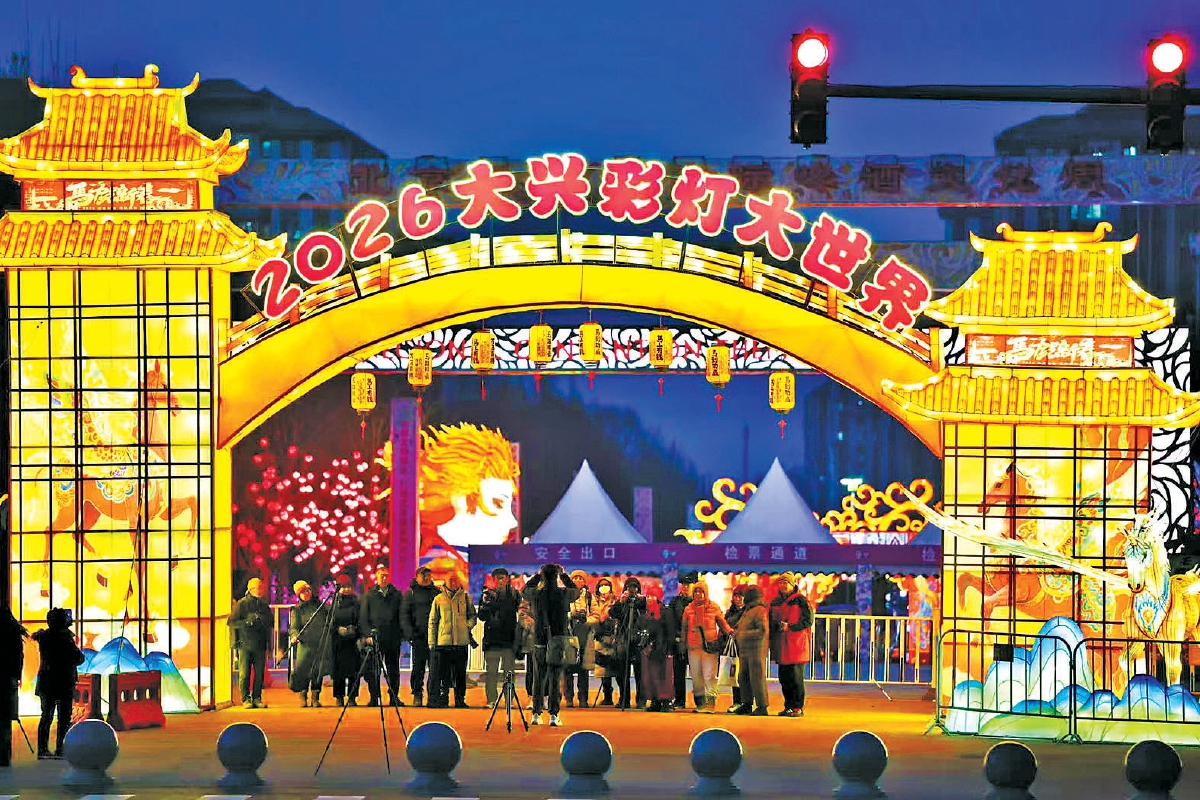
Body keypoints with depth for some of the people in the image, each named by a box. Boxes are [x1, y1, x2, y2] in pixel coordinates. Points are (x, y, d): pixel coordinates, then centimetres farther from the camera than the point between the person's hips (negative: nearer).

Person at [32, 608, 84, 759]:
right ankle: (60, 750, -3)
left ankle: (42, 749, 10)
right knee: (64, 718, 1)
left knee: (46, 716, 12)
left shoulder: (43, 637, 1)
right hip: (64, 684, -6)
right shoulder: (65, 639, -16)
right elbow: (79, 659, -14)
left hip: (46, 683, 6)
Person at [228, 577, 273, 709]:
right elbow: (232, 622, -4)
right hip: (245, 644, -4)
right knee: (244, 674, -4)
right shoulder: (241, 604, 1)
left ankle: (257, 698, 9)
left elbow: (271, 623, 21)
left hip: (260, 645, 4)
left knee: (259, 673, 2)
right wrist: (247, 622, -16)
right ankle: (246, 699, 0)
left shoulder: (264, 605, 14)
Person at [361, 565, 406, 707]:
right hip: (374, 638, -1)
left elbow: (402, 616, 10)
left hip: (393, 638, 1)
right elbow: (363, 617, 5)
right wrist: (367, 634, -6)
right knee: (372, 670, -3)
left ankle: (394, 697, 9)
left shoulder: (397, 594, 12)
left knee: (393, 670, 4)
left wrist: (402, 634, -1)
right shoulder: (369, 595, 9)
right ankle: (374, 698, 3)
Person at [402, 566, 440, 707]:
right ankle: (417, 695, 7)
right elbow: (405, 614, 4)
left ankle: (434, 695, -2)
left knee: (435, 667, -4)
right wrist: (410, 632, -8)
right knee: (418, 667, 0)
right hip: (419, 636, -1)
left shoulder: (437, 592, 14)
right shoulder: (411, 593, 8)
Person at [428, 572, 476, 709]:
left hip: (461, 641, 0)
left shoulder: (466, 598, 9)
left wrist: (469, 625, -6)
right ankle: (443, 699, 6)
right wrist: (431, 641, 5)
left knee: (460, 672, 3)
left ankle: (460, 699, 9)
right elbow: (432, 621, 10)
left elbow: (473, 615, 15)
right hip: (443, 641, 0)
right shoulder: (439, 599, 8)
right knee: (444, 673, 1)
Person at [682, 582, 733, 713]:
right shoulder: (688, 609, 12)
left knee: (709, 675, -11)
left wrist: (729, 631, -8)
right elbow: (684, 628, 18)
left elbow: (722, 623, 9)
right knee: (696, 676, 5)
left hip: (710, 646, -4)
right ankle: (700, 702, 13)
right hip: (693, 647, 4)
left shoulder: (713, 607, 3)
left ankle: (710, 702, -13)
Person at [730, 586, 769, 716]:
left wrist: (743, 634, -17)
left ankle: (762, 706, -4)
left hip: (756, 649, -10)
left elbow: (762, 631, -19)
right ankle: (747, 704, 21)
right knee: (743, 677, 12)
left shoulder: (760, 611, -12)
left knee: (757, 678, -8)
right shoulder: (747, 611, 18)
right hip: (744, 650, 10)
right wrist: (736, 633, 7)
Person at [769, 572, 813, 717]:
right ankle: (788, 706, 16)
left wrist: (789, 627, -17)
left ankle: (798, 708, -4)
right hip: (781, 647, 7)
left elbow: (808, 621, -9)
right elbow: (771, 622, 24)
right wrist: (777, 626, 3)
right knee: (784, 678, 8)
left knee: (796, 678, -8)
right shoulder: (776, 602, 16)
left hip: (796, 645, -7)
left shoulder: (800, 600, -3)